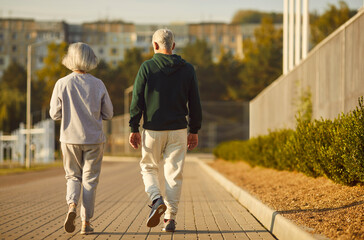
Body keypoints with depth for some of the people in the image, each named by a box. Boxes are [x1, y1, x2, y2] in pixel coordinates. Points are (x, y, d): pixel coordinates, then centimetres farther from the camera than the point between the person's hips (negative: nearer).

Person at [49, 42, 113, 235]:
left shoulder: (62, 84, -8)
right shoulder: (98, 85, -5)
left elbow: (55, 114, -5)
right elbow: (108, 114, 0)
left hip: (70, 138, 0)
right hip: (93, 139, 0)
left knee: (73, 177, 17)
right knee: (89, 180, 8)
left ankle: (72, 206, -10)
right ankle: (86, 222, 7)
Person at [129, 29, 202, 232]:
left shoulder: (147, 68, -4)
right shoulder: (187, 69, 3)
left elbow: (137, 101, -6)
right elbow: (195, 103, 5)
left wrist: (134, 129, 0)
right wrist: (194, 130, 12)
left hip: (153, 131, -1)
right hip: (178, 130, 2)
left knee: (149, 168, 16)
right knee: (174, 174, 6)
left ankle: (157, 200, -9)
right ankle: (171, 218, 3)